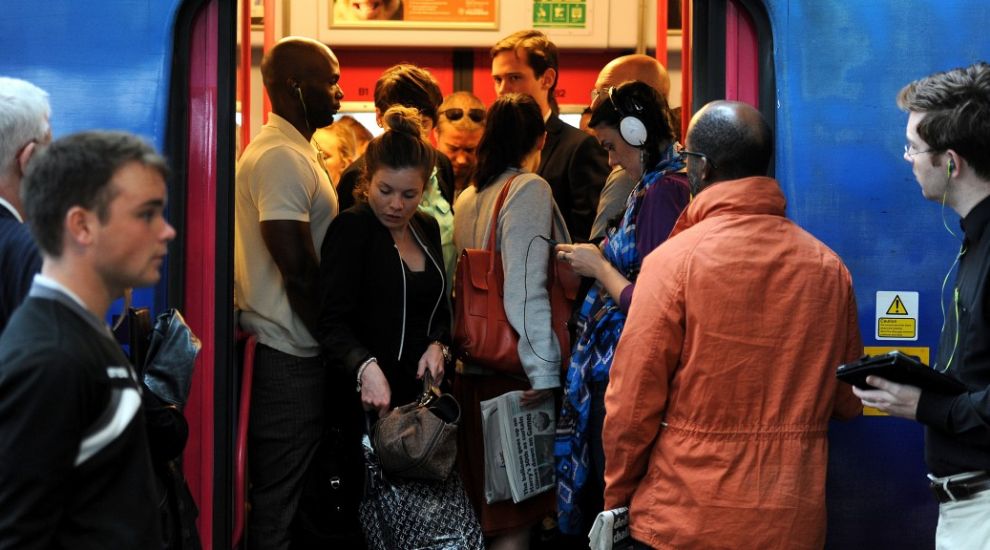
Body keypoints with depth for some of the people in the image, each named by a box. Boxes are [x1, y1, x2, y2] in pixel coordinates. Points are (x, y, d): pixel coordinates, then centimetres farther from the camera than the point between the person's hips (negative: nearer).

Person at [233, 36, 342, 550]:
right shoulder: (281, 157, -16)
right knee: (281, 499, -2)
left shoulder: (289, 151, 16)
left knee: (277, 492, 15)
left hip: (287, 351, 10)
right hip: (288, 356, -10)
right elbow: (299, 272, -21)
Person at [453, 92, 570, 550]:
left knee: (487, 507, 15)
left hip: (473, 369, 7)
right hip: (512, 371, -7)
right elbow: (527, 289, -17)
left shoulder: (467, 197, 12)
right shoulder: (530, 190, -10)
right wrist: (544, 369, -17)